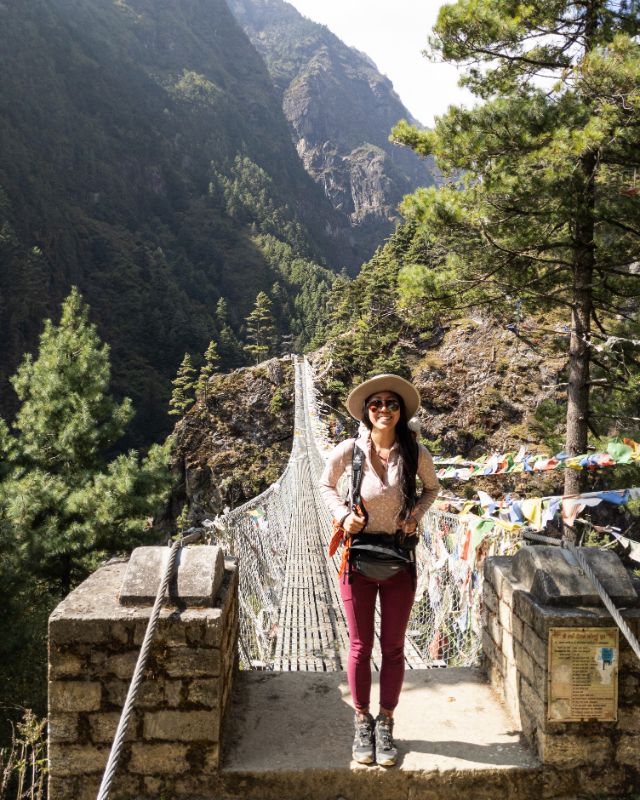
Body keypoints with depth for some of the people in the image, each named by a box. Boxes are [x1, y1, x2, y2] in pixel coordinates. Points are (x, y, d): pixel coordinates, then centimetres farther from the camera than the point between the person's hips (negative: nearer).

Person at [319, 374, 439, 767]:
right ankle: (363, 724, 28)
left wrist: (416, 514, -7)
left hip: (399, 558, 1)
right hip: (359, 555, -1)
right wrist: (344, 514, -9)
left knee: (393, 647, 11)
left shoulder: (416, 452, -9)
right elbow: (327, 485, 7)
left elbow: (432, 487, 11)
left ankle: (386, 726, 28)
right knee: (360, 647, 10)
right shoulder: (349, 451, -11)